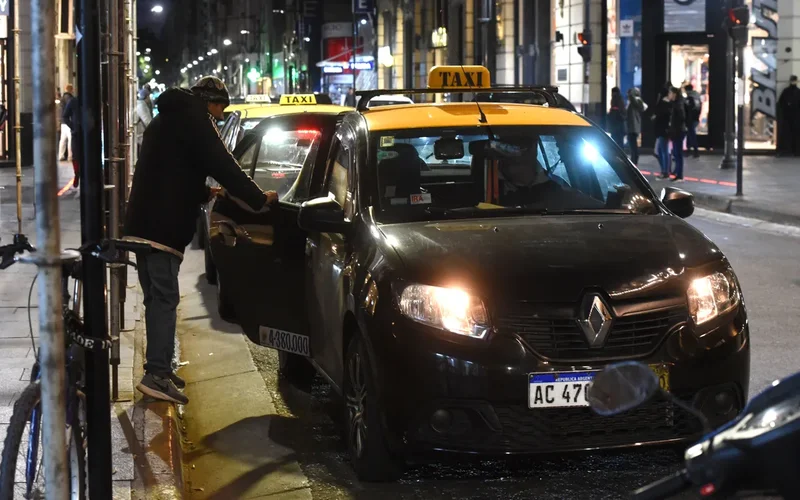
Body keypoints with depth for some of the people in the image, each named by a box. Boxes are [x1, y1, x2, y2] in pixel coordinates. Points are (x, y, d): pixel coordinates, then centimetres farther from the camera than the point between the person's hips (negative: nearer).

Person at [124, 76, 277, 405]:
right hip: (162, 226, -10)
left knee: (158, 298, 14)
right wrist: (259, 199, -8)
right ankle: (157, 374, -16)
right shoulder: (195, 119, -8)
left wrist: (205, 193, 39)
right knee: (164, 298, -12)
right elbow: (222, 165, -15)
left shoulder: (169, 117, 23)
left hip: (144, 223, 10)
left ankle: (159, 369, 19)